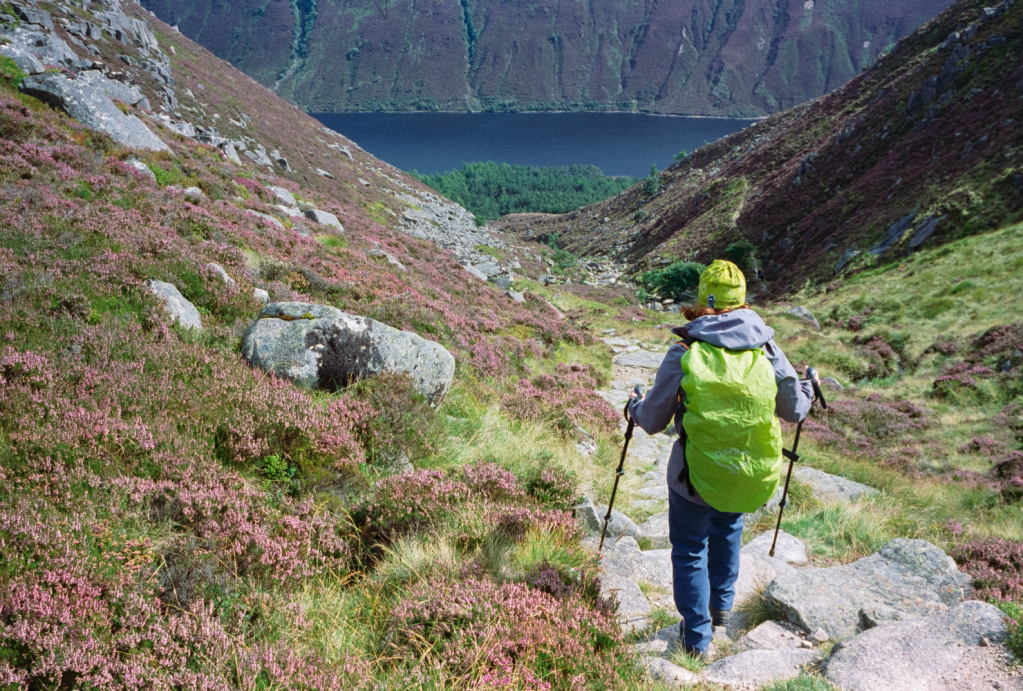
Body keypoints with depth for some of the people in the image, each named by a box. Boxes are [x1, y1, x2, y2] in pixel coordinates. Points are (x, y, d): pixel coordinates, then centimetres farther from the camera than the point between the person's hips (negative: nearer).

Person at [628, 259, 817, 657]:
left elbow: (653, 422, -6)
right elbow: (794, 411, 4)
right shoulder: (766, 349, -7)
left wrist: (635, 407, 17)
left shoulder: (683, 354, -14)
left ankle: (697, 637, 24)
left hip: (697, 476, -3)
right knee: (728, 525, 32)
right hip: (756, 477, 3)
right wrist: (808, 391, 27)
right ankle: (721, 606, 46)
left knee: (689, 549, 18)